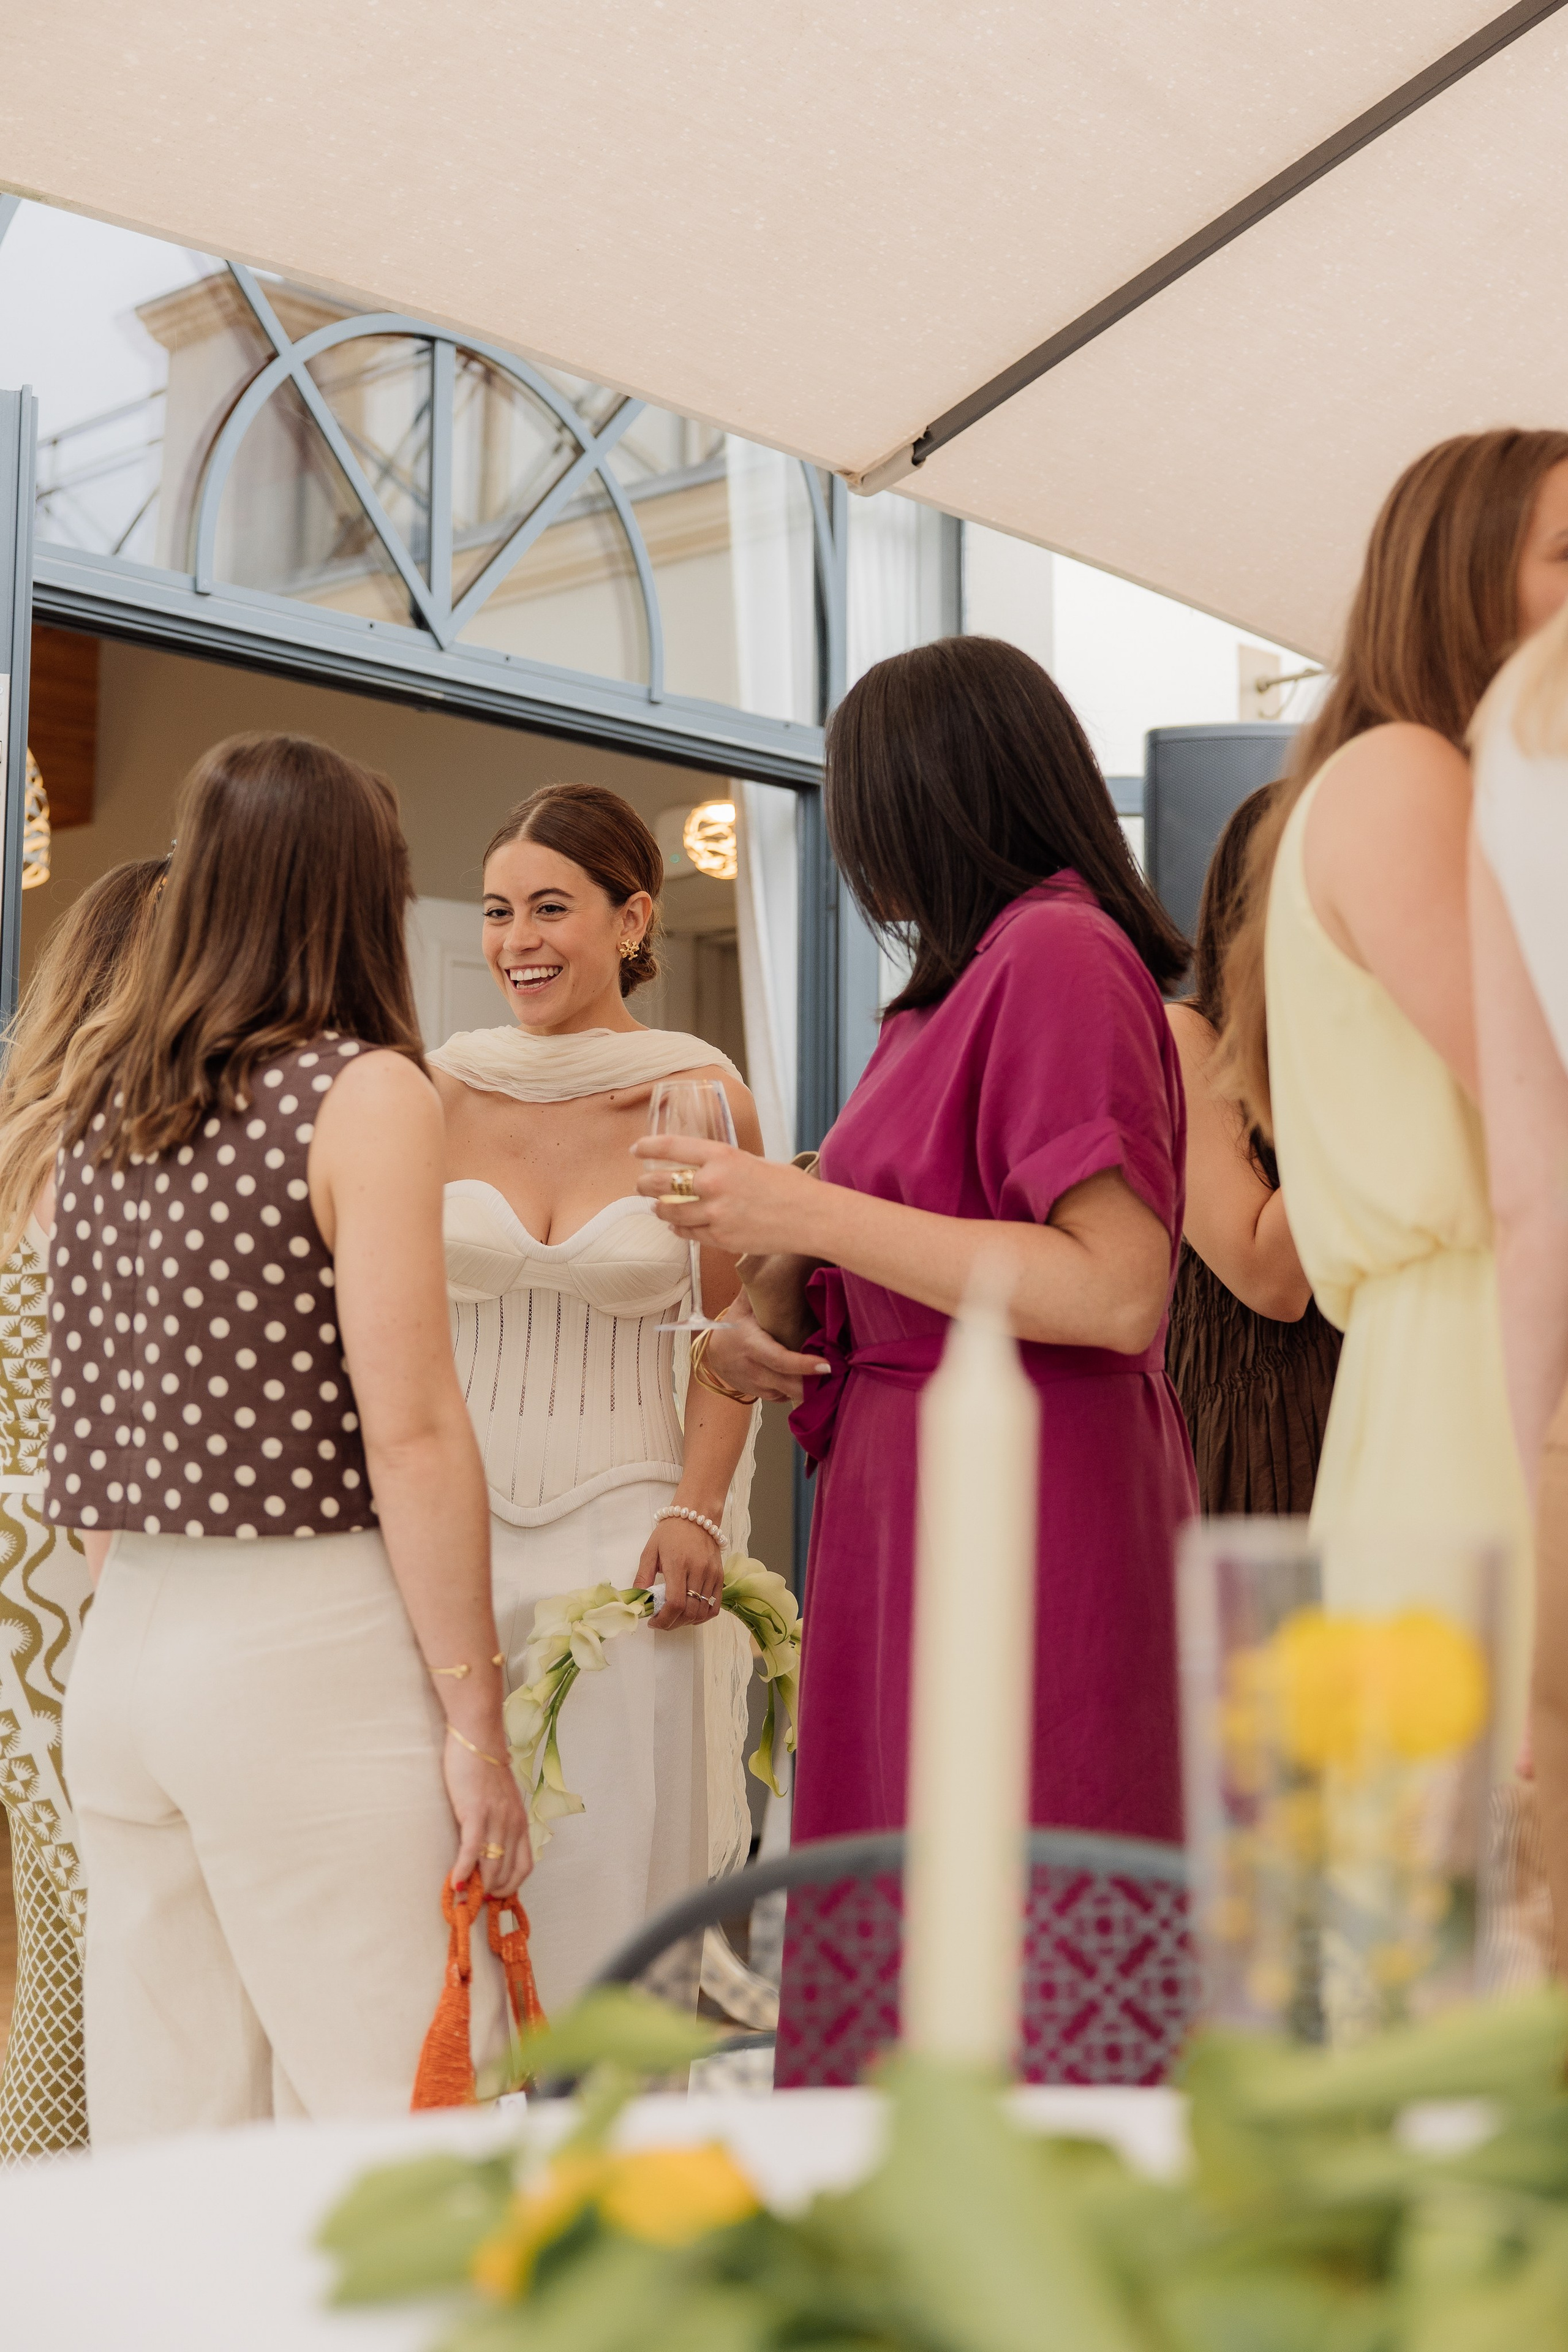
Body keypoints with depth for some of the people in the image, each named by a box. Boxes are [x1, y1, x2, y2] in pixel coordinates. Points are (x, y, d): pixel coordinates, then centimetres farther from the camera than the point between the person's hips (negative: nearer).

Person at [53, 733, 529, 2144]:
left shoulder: (98, 1090, 8)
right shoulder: (365, 1091, -8)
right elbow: (411, 1429, -13)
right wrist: (476, 1715, -10)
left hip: (121, 1644, 7)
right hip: (308, 1649, -7)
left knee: (167, 2140, 14)